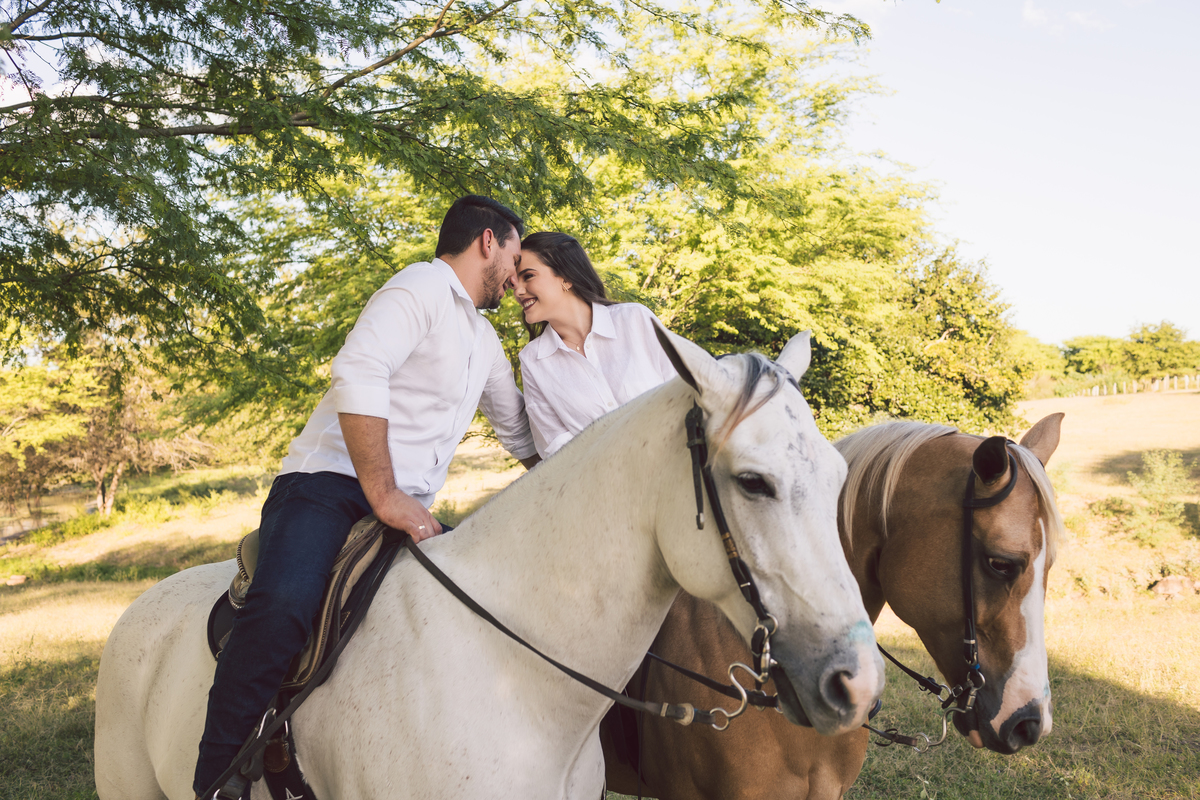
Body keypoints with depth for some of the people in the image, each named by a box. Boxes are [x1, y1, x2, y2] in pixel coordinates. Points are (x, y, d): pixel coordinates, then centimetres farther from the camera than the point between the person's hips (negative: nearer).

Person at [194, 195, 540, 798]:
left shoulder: (485, 341, 25)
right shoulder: (423, 287, -5)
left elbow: (517, 430, 38)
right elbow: (358, 372, -21)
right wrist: (384, 496, -23)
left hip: (409, 509, 9)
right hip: (331, 483, -9)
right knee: (282, 607, -34)